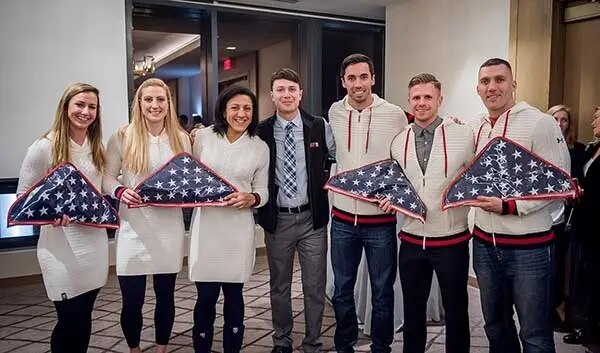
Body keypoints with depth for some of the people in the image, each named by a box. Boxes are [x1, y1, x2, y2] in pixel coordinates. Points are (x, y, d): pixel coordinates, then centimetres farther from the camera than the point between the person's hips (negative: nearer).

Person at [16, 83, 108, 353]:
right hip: (61, 244, -5)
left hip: (95, 240, 6)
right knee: (70, 318, 2)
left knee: (84, 316, 14)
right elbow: (24, 194, -8)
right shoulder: (44, 147, -10)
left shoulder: (96, 147, 9)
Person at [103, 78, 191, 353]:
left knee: (166, 295, 13)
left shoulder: (181, 138, 5)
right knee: (132, 300, 4)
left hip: (169, 228, 2)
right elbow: (108, 177, 0)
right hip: (134, 229, -2)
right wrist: (120, 192, -20)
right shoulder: (122, 137, -2)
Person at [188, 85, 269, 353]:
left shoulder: (260, 147, 2)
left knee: (234, 294, 10)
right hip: (206, 224, 0)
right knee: (206, 295, 3)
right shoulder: (204, 136, 1)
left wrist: (251, 198, -14)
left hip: (239, 228, 1)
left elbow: (262, 191, 6)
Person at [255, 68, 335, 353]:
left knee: (315, 286, 8)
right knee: (279, 286, 14)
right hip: (277, 219, 0)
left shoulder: (319, 127, -2)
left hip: (312, 217, 0)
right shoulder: (261, 132, -2)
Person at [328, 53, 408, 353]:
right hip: (343, 219, 3)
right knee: (342, 291, 14)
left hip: (381, 220, -2)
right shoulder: (334, 113, 2)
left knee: (382, 293, 10)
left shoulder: (395, 115, -6)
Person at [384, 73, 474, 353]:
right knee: (412, 310, 18)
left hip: (452, 240, -3)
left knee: (456, 311, 14)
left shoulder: (463, 135, -8)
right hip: (411, 241, 3)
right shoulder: (399, 142, 4)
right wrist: (390, 200, -5)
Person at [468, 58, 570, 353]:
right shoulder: (476, 129, 9)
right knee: (495, 325, 19)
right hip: (484, 244, 6)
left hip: (529, 247, -6)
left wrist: (509, 207, -21)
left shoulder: (540, 123, -10)